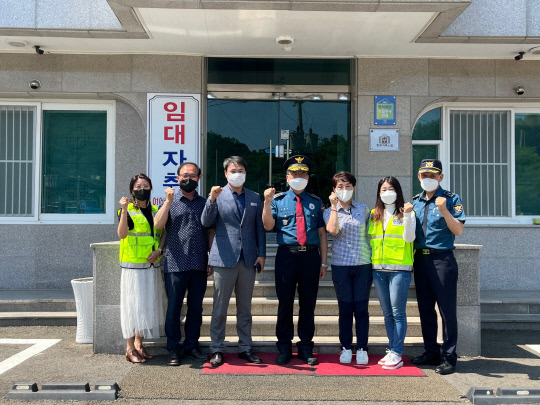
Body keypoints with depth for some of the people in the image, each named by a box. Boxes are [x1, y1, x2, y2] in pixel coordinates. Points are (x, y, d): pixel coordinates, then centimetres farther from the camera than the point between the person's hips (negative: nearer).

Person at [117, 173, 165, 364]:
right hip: (133, 265, -6)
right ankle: (130, 348, 7)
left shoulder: (155, 210, 13)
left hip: (152, 265, 6)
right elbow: (122, 234, -19)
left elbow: (162, 234, 15)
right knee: (133, 303, -2)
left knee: (148, 303, 10)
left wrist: (159, 251, -3)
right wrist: (124, 210, -29)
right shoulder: (127, 211, -4)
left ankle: (139, 343, 22)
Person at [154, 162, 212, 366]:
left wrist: (211, 259, 9)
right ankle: (174, 349, 13)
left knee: (196, 308, 9)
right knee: (174, 308, 2)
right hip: (175, 264, -2)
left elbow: (210, 232, 15)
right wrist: (168, 201, -16)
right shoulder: (170, 201, 7)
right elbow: (158, 225, -8)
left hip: (199, 265, 2)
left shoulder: (204, 203, 13)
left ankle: (192, 345, 22)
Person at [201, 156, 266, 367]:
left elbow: (260, 228, 12)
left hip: (248, 260, 3)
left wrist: (261, 254, 5)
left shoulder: (254, 198, 12)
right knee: (220, 308, 3)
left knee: (245, 308, 11)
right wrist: (212, 200, -22)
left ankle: (245, 348, 21)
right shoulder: (218, 195, 2)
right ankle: (217, 349, 14)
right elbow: (206, 223, -8)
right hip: (224, 258, -3)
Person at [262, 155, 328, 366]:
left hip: (311, 256, 2)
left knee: (308, 303, 7)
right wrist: (267, 202, -18)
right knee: (285, 303, 5)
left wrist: (323, 262, 6)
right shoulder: (278, 199, 7)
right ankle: (284, 348, 17)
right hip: (286, 255, -1)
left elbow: (322, 232, 10)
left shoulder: (315, 202, 11)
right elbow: (268, 226, -5)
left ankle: (306, 347, 20)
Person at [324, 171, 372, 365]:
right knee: (345, 309, 4)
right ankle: (346, 348, 17)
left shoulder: (363, 209, 9)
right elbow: (333, 230, -16)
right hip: (340, 265, -1)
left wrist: (373, 256, 10)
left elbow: (370, 233, 18)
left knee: (361, 308, 2)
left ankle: (362, 349, 12)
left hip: (363, 264, 1)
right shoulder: (329, 212, 4)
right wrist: (334, 206, -13)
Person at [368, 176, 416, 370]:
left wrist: (407, 215, -20)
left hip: (399, 268, -5)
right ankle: (392, 350, 19)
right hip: (378, 269, 5)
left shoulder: (406, 212, 2)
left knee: (398, 312, -5)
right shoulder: (374, 215, 15)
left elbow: (409, 238, -11)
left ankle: (397, 354, -1)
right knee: (387, 313, 11)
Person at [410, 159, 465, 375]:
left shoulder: (451, 199, -2)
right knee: (425, 309, 11)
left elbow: (458, 230, -10)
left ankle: (448, 357, 8)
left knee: (447, 309, -1)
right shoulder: (415, 202, 13)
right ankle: (431, 353, 22)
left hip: (442, 259, -5)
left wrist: (444, 211, -23)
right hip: (420, 258, 6)